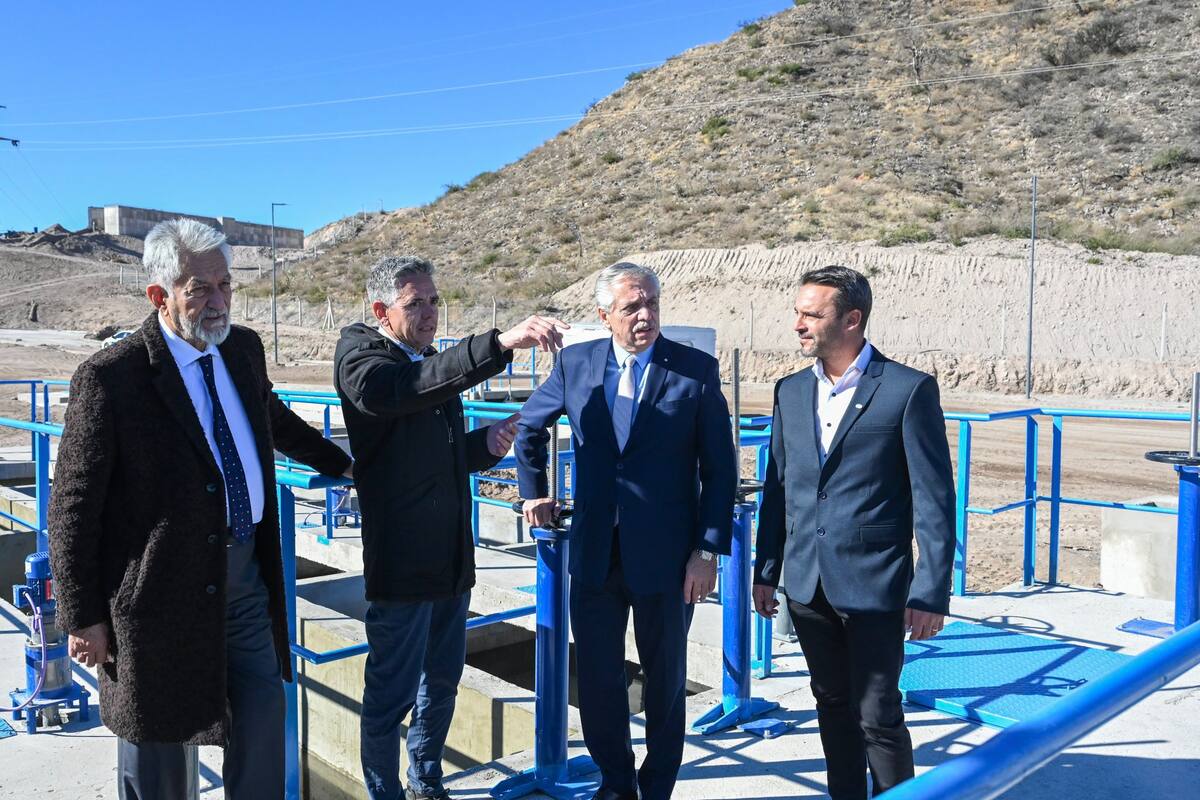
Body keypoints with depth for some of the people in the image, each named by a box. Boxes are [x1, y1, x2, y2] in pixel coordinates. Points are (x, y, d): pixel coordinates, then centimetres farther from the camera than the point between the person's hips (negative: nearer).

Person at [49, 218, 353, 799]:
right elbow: (73, 508, -11)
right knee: (157, 752, 12)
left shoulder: (244, 348, 3)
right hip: (166, 590, -5)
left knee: (263, 726, 14)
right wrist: (83, 617, -9)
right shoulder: (111, 376, -16)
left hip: (246, 576, 6)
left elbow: (275, 421, 24)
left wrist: (341, 463, 33)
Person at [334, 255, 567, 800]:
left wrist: (486, 445, -1)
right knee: (392, 693, 6)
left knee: (441, 682, 20)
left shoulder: (434, 362, 13)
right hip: (401, 560, -8)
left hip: (451, 558, 8)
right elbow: (407, 389, -34)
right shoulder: (360, 355, -11)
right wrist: (501, 344, -44)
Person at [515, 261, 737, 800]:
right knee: (598, 678, 13)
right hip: (594, 553, 2)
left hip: (665, 555, -2)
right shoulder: (575, 363, 1)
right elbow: (529, 425, 19)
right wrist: (533, 491, 16)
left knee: (665, 680, 13)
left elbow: (720, 469, -5)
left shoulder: (697, 370, -6)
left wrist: (708, 550, -9)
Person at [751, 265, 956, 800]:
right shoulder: (791, 391, 7)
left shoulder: (908, 390, -10)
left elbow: (934, 500, -9)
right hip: (808, 585, 5)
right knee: (833, 707, 17)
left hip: (873, 587, -5)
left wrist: (931, 593, -11)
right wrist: (766, 571, 12)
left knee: (878, 716, 4)